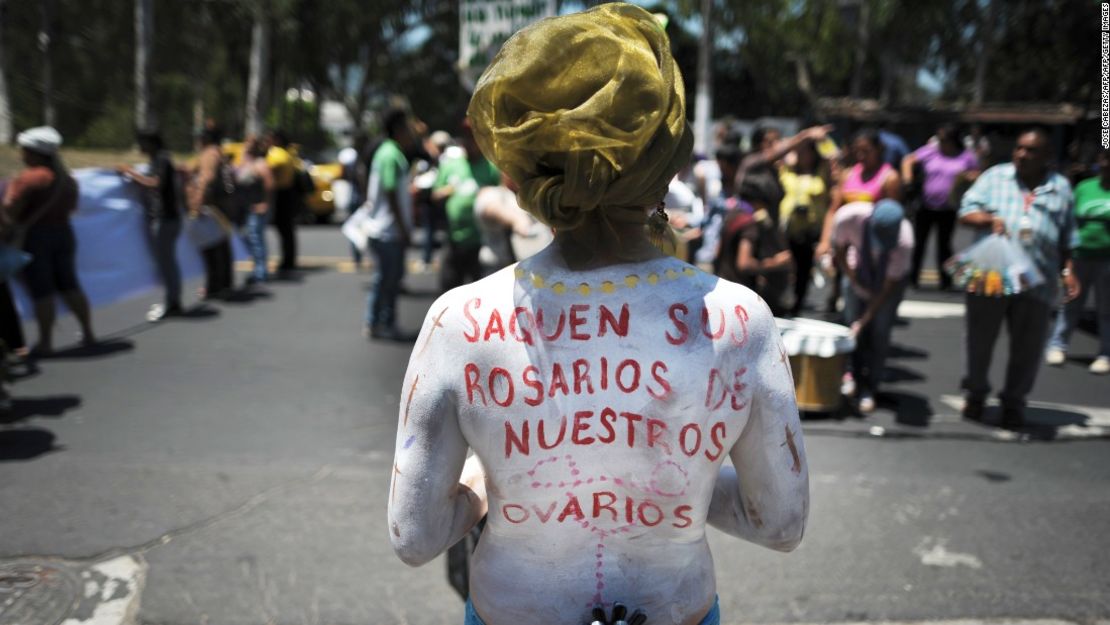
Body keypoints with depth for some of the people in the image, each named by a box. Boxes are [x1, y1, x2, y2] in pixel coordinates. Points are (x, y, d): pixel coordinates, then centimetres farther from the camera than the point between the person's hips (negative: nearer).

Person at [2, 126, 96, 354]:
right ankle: (88, 333, 14)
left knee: (41, 291, -2)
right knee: (70, 286, 13)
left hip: (33, 238, -7)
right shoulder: (67, 179, 9)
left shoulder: (29, 178, -15)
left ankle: (45, 342, 2)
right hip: (63, 234, 7)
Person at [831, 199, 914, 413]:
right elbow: (839, 252, -12)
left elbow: (888, 286, -26)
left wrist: (864, 320, -26)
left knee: (879, 332, -7)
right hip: (858, 272, 2)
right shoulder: (848, 217, -35)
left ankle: (869, 387, 7)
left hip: (890, 276, -2)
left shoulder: (904, 241, -38)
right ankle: (854, 373, 22)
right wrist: (855, 283, -15)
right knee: (852, 323, -1)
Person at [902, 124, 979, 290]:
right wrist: (907, 177, -14)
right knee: (918, 242, 1)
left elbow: (976, 175, 8)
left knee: (944, 244, 4)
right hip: (925, 206, 0)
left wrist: (967, 176, -14)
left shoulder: (966, 156, 2)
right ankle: (912, 278, 11)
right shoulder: (930, 150, 1)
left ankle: (946, 281, 14)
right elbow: (909, 160, 3)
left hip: (948, 209, 0)